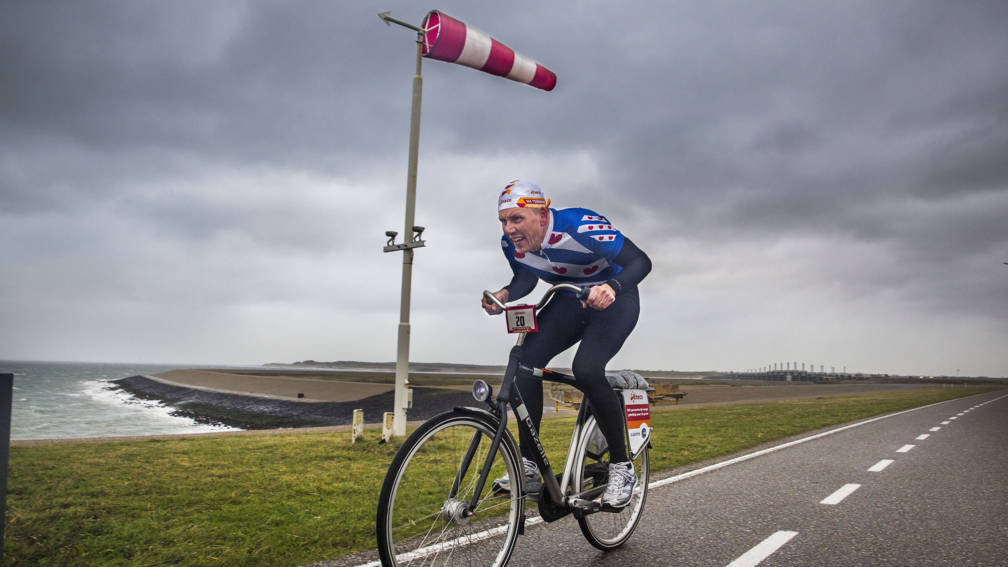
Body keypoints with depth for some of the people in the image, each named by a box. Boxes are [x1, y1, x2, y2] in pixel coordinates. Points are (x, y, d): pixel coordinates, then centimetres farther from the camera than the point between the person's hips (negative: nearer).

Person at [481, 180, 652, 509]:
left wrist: (611, 287, -51)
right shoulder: (512, 244, -13)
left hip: (614, 300, -6)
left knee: (586, 369, -31)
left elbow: (640, 260, -31)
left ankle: (621, 467, -12)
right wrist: (504, 294, -15)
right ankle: (529, 468, -7)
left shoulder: (580, 227, -32)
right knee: (526, 359, -18)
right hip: (569, 303, 6)